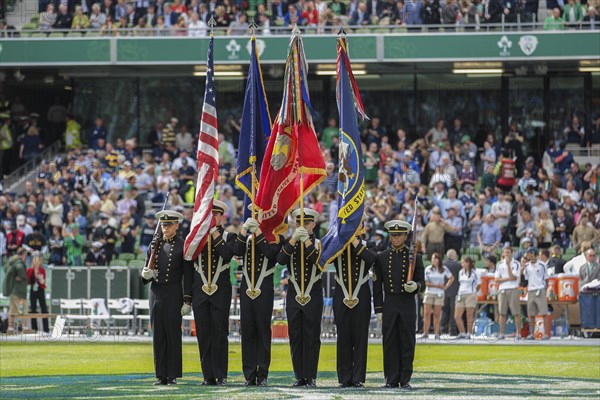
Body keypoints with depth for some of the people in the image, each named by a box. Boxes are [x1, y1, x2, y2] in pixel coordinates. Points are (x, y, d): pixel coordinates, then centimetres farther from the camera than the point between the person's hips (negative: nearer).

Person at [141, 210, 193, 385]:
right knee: (158, 336, 4)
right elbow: (146, 269, 16)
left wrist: (187, 300, -8)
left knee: (173, 335, -3)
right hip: (156, 295, 4)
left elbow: (188, 275, -3)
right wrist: (145, 274, -9)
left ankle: (173, 376, 1)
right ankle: (161, 375, 8)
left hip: (174, 296, -4)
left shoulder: (183, 246, -1)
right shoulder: (154, 245, 12)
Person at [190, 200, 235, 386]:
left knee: (219, 333, -3)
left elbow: (227, 254, -15)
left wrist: (215, 235, -13)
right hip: (200, 291, 3)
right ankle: (208, 376, 7)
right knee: (203, 334, 2)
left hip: (220, 291, -3)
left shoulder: (229, 237, 4)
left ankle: (221, 375, 2)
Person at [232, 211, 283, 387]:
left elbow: (270, 253, -17)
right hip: (246, 287, 4)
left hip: (265, 288, -4)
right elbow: (237, 251, -6)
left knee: (263, 330, -2)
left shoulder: (276, 237, 2)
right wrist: (244, 229, -13)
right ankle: (249, 375, 5)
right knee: (247, 330, 2)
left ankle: (262, 375, 1)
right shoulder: (247, 237, 13)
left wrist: (258, 231, -16)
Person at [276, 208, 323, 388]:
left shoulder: (319, 243, 2)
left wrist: (307, 241, -20)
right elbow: (281, 259, -11)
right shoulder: (289, 242, 7)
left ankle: (311, 376, 1)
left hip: (313, 297, -2)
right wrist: (293, 239, -19)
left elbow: (320, 261, -17)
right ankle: (300, 376, 8)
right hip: (293, 296, 2)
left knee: (312, 337, -1)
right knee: (295, 337, 4)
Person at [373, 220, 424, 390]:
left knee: (407, 342, -1)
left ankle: (405, 380, 4)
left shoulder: (415, 257, 5)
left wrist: (415, 286, -19)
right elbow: (377, 285, 7)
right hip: (389, 304, 1)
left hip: (408, 304, -1)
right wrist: (378, 309, 2)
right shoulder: (381, 257, 8)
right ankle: (391, 380, 5)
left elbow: (421, 281, 5)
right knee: (390, 342, 0)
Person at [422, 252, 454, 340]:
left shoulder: (444, 269, 4)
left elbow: (452, 278, 15)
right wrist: (437, 285, -10)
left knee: (437, 315, -1)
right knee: (426, 314, -6)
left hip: (439, 294, 0)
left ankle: (437, 333, 2)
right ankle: (425, 333, -5)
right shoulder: (428, 269, 2)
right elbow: (426, 283, -3)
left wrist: (446, 287, 3)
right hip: (429, 293, 0)